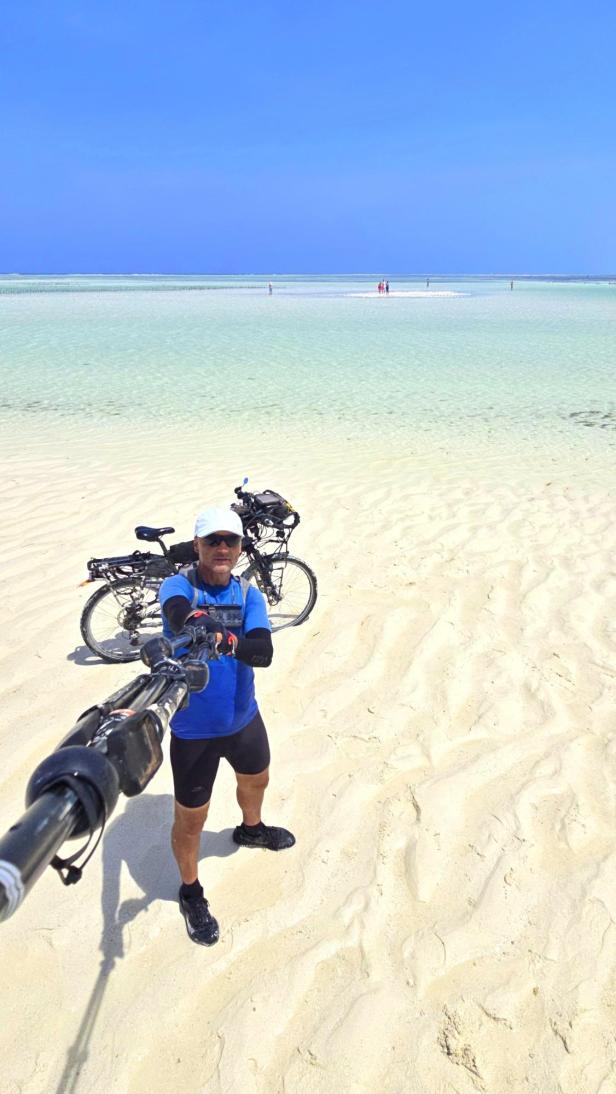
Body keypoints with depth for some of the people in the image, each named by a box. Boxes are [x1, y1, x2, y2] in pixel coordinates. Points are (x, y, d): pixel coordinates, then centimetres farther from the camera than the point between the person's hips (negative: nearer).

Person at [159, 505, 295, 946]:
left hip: (243, 718, 5)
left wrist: (224, 641, -44)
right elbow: (179, 614, -42)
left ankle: (251, 829, 64)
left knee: (256, 780, 30)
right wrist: (193, 624, -66)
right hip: (194, 731, -5)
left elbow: (264, 652, -24)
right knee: (191, 819, 8)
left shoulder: (248, 593, -8)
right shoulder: (177, 586, -17)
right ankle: (191, 893, 37)